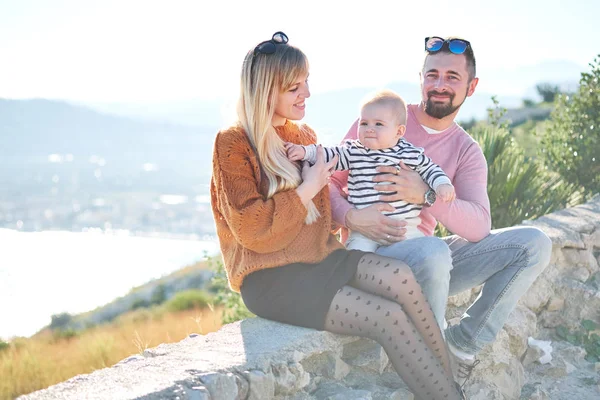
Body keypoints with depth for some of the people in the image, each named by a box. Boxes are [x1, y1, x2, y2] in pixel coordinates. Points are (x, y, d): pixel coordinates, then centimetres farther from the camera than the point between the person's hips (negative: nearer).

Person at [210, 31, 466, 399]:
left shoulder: (303, 135, 15)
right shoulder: (233, 144, -7)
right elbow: (250, 228, -16)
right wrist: (307, 189, -13)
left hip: (318, 257, 6)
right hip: (270, 278, -6)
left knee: (399, 277, -24)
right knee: (389, 317, -24)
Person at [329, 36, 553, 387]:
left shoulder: (467, 152, 6)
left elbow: (479, 226, -11)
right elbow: (331, 180, -4)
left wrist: (425, 195, -28)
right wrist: (352, 217, -26)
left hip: (429, 257, 5)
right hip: (374, 253, -5)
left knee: (534, 243, -8)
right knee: (432, 251, -39)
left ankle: (464, 343, -8)